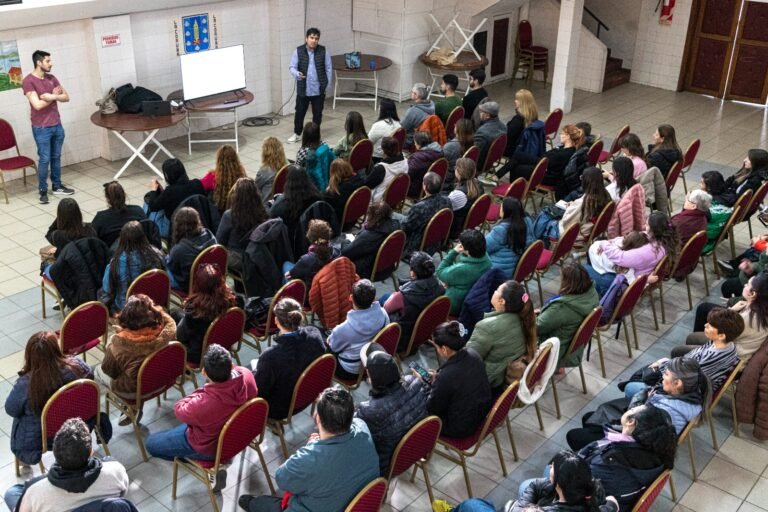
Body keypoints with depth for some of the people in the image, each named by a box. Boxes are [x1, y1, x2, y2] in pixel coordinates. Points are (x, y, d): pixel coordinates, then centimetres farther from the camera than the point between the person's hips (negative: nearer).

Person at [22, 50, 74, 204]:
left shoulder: (51, 78, 7)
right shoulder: (28, 81, -14)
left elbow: (66, 97, 6)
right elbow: (38, 105, -22)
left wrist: (52, 96, -14)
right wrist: (54, 95, -10)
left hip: (57, 125, 6)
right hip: (41, 128, -6)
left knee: (56, 157, 15)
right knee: (44, 159, -1)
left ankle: (57, 186, 27)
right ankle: (43, 191, 9)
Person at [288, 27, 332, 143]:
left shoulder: (324, 51, -2)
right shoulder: (298, 51, -4)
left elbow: (329, 68, 4)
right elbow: (292, 67, -2)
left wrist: (327, 84, 2)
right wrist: (296, 74, -25)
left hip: (319, 89, 0)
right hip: (303, 89, 0)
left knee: (317, 113, 8)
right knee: (300, 112, 8)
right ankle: (297, 134, 24)